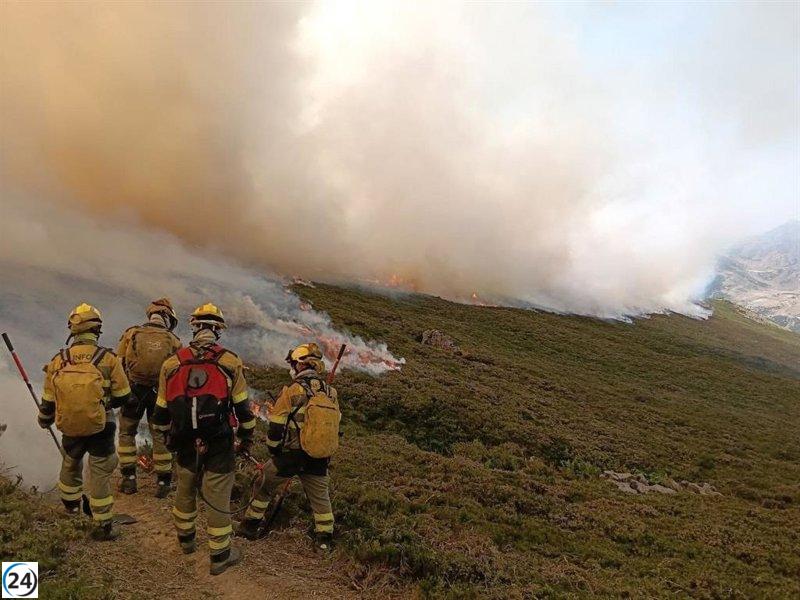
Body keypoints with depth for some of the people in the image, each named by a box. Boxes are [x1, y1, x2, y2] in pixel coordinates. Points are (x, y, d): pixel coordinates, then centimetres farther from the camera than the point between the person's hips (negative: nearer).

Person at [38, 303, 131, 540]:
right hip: (101, 428, -3)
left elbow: (48, 401, 2)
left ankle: (71, 503, 51)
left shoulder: (58, 361, -8)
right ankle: (103, 525, 13)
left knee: (70, 464, 28)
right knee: (100, 473, 7)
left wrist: (44, 421, 23)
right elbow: (123, 397, -9)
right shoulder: (108, 359, -16)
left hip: (70, 428, 3)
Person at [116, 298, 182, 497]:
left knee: (127, 434, 19)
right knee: (160, 437, 12)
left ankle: (129, 478, 21)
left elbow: (118, 364, -5)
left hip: (132, 392, 0)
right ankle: (163, 482, 17)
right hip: (160, 394, 0)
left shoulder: (131, 333, -7)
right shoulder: (174, 341, -7)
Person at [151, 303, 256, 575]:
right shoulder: (230, 363, -11)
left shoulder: (172, 364, -3)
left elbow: (161, 409, 6)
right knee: (218, 499, 8)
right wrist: (247, 435, 11)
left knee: (185, 491, 24)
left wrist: (165, 435, 24)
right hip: (219, 445, -3)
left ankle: (186, 538, 45)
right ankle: (220, 556, 20)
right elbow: (242, 406, -4)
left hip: (185, 443, 3)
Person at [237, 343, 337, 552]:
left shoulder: (292, 391, -15)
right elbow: (335, 425, 9)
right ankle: (324, 539, 24)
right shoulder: (330, 392, 0)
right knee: (320, 496, 19)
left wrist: (273, 450, 5)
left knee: (263, 486, 19)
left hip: (289, 455, -3)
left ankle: (250, 526, 31)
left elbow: (276, 426, -12)